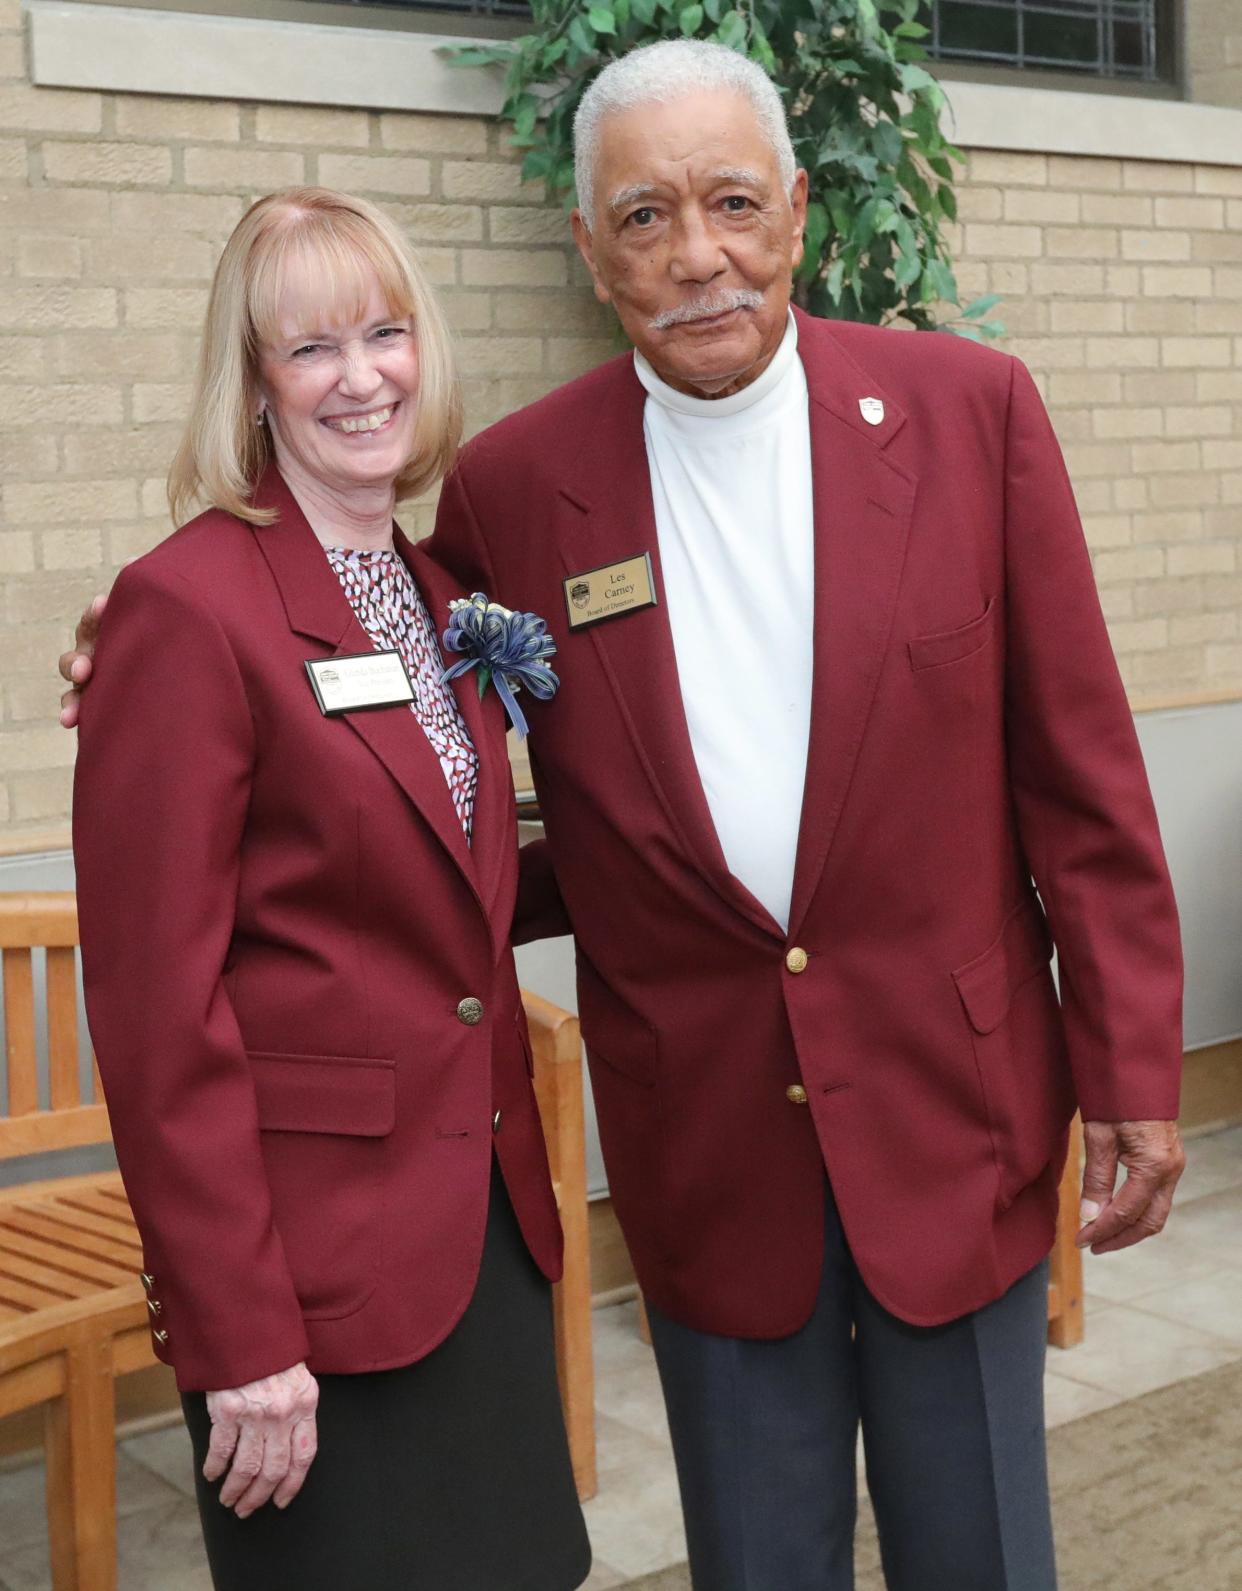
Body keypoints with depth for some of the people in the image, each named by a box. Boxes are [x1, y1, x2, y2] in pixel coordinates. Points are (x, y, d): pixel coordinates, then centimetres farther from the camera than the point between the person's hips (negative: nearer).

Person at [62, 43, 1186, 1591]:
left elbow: (1078, 767, -2)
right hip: (707, 1153, 1)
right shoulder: (512, 487, -5)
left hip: (955, 1115, 0)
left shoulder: (968, 409, -5)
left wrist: (1132, 1070, -3)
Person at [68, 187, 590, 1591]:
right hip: (317, 1250, -7)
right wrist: (238, 1339, -16)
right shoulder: (189, 607, -15)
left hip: (487, 1217, 7)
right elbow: (158, 1012, -16)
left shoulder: (440, 591, 9)